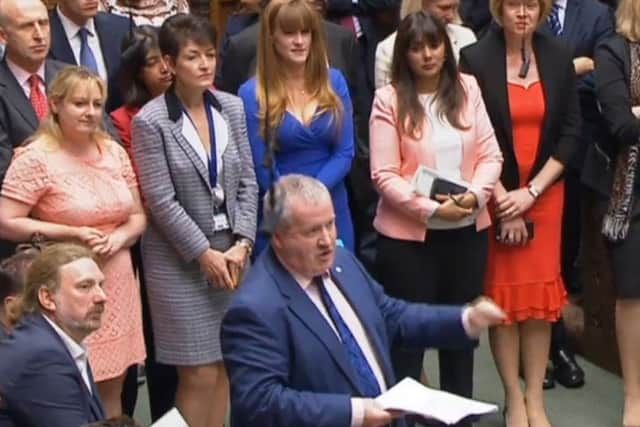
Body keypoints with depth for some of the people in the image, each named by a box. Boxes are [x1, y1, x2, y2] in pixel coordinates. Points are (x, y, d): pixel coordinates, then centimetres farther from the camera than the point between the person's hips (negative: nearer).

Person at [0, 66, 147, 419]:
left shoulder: (114, 152, 8)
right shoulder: (35, 159, -10)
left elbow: (138, 217, 13)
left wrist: (119, 238, -9)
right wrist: (72, 234, -17)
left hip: (117, 287, 6)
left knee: (111, 392, 13)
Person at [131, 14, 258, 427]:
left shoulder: (231, 107, 4)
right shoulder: (150, 121, -10)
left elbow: (247, 182, 5)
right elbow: (161, 202, -12)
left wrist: (242, 243, -5)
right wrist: (204, 253, -13)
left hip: (232, 253, 5)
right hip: (181, 261, -4)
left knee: (224, 364, 9)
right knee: (200, 373, -2)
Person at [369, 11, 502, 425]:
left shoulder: (468, 88, 3)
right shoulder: (389, 99, -8)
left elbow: (491, 154, 2)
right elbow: (385, 175, -11)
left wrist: (475, 194, -16)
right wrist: (431, 208, -20)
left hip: (467, 230, 4)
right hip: (409, 234, -4)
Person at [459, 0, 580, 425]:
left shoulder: (559, 56, 3)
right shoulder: (475, 59, -6)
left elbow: (571, 131, 3)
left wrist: (531, 191, -6)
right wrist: (504, 201, -9)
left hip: (546, 193, 3)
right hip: (493, 196, -2)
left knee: (541, 294, 4)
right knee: (503, 295, 2)